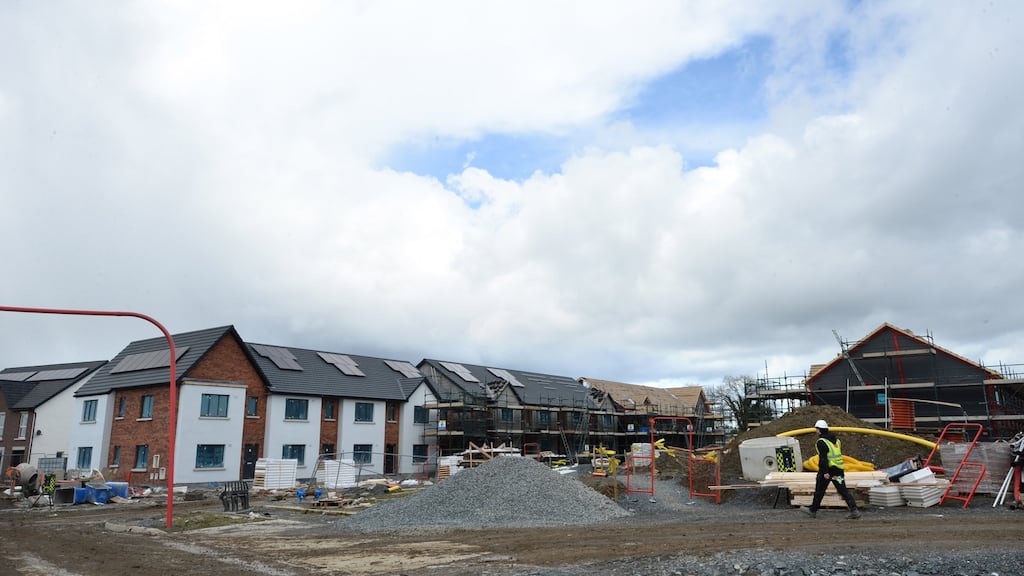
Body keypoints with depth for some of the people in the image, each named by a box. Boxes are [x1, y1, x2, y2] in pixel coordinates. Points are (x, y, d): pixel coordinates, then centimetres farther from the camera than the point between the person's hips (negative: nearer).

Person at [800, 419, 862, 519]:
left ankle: (813, 510, 17)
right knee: (843, 491, 6)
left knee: (819, 491, 6)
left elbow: (823, 458, -20)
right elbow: (839, 454, 19)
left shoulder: (821, 442, -12)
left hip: (827, 470, -7)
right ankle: (854, 510, -5)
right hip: (839, 469, 7)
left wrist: (825, 472, -23)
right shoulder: (836, 440, 14)